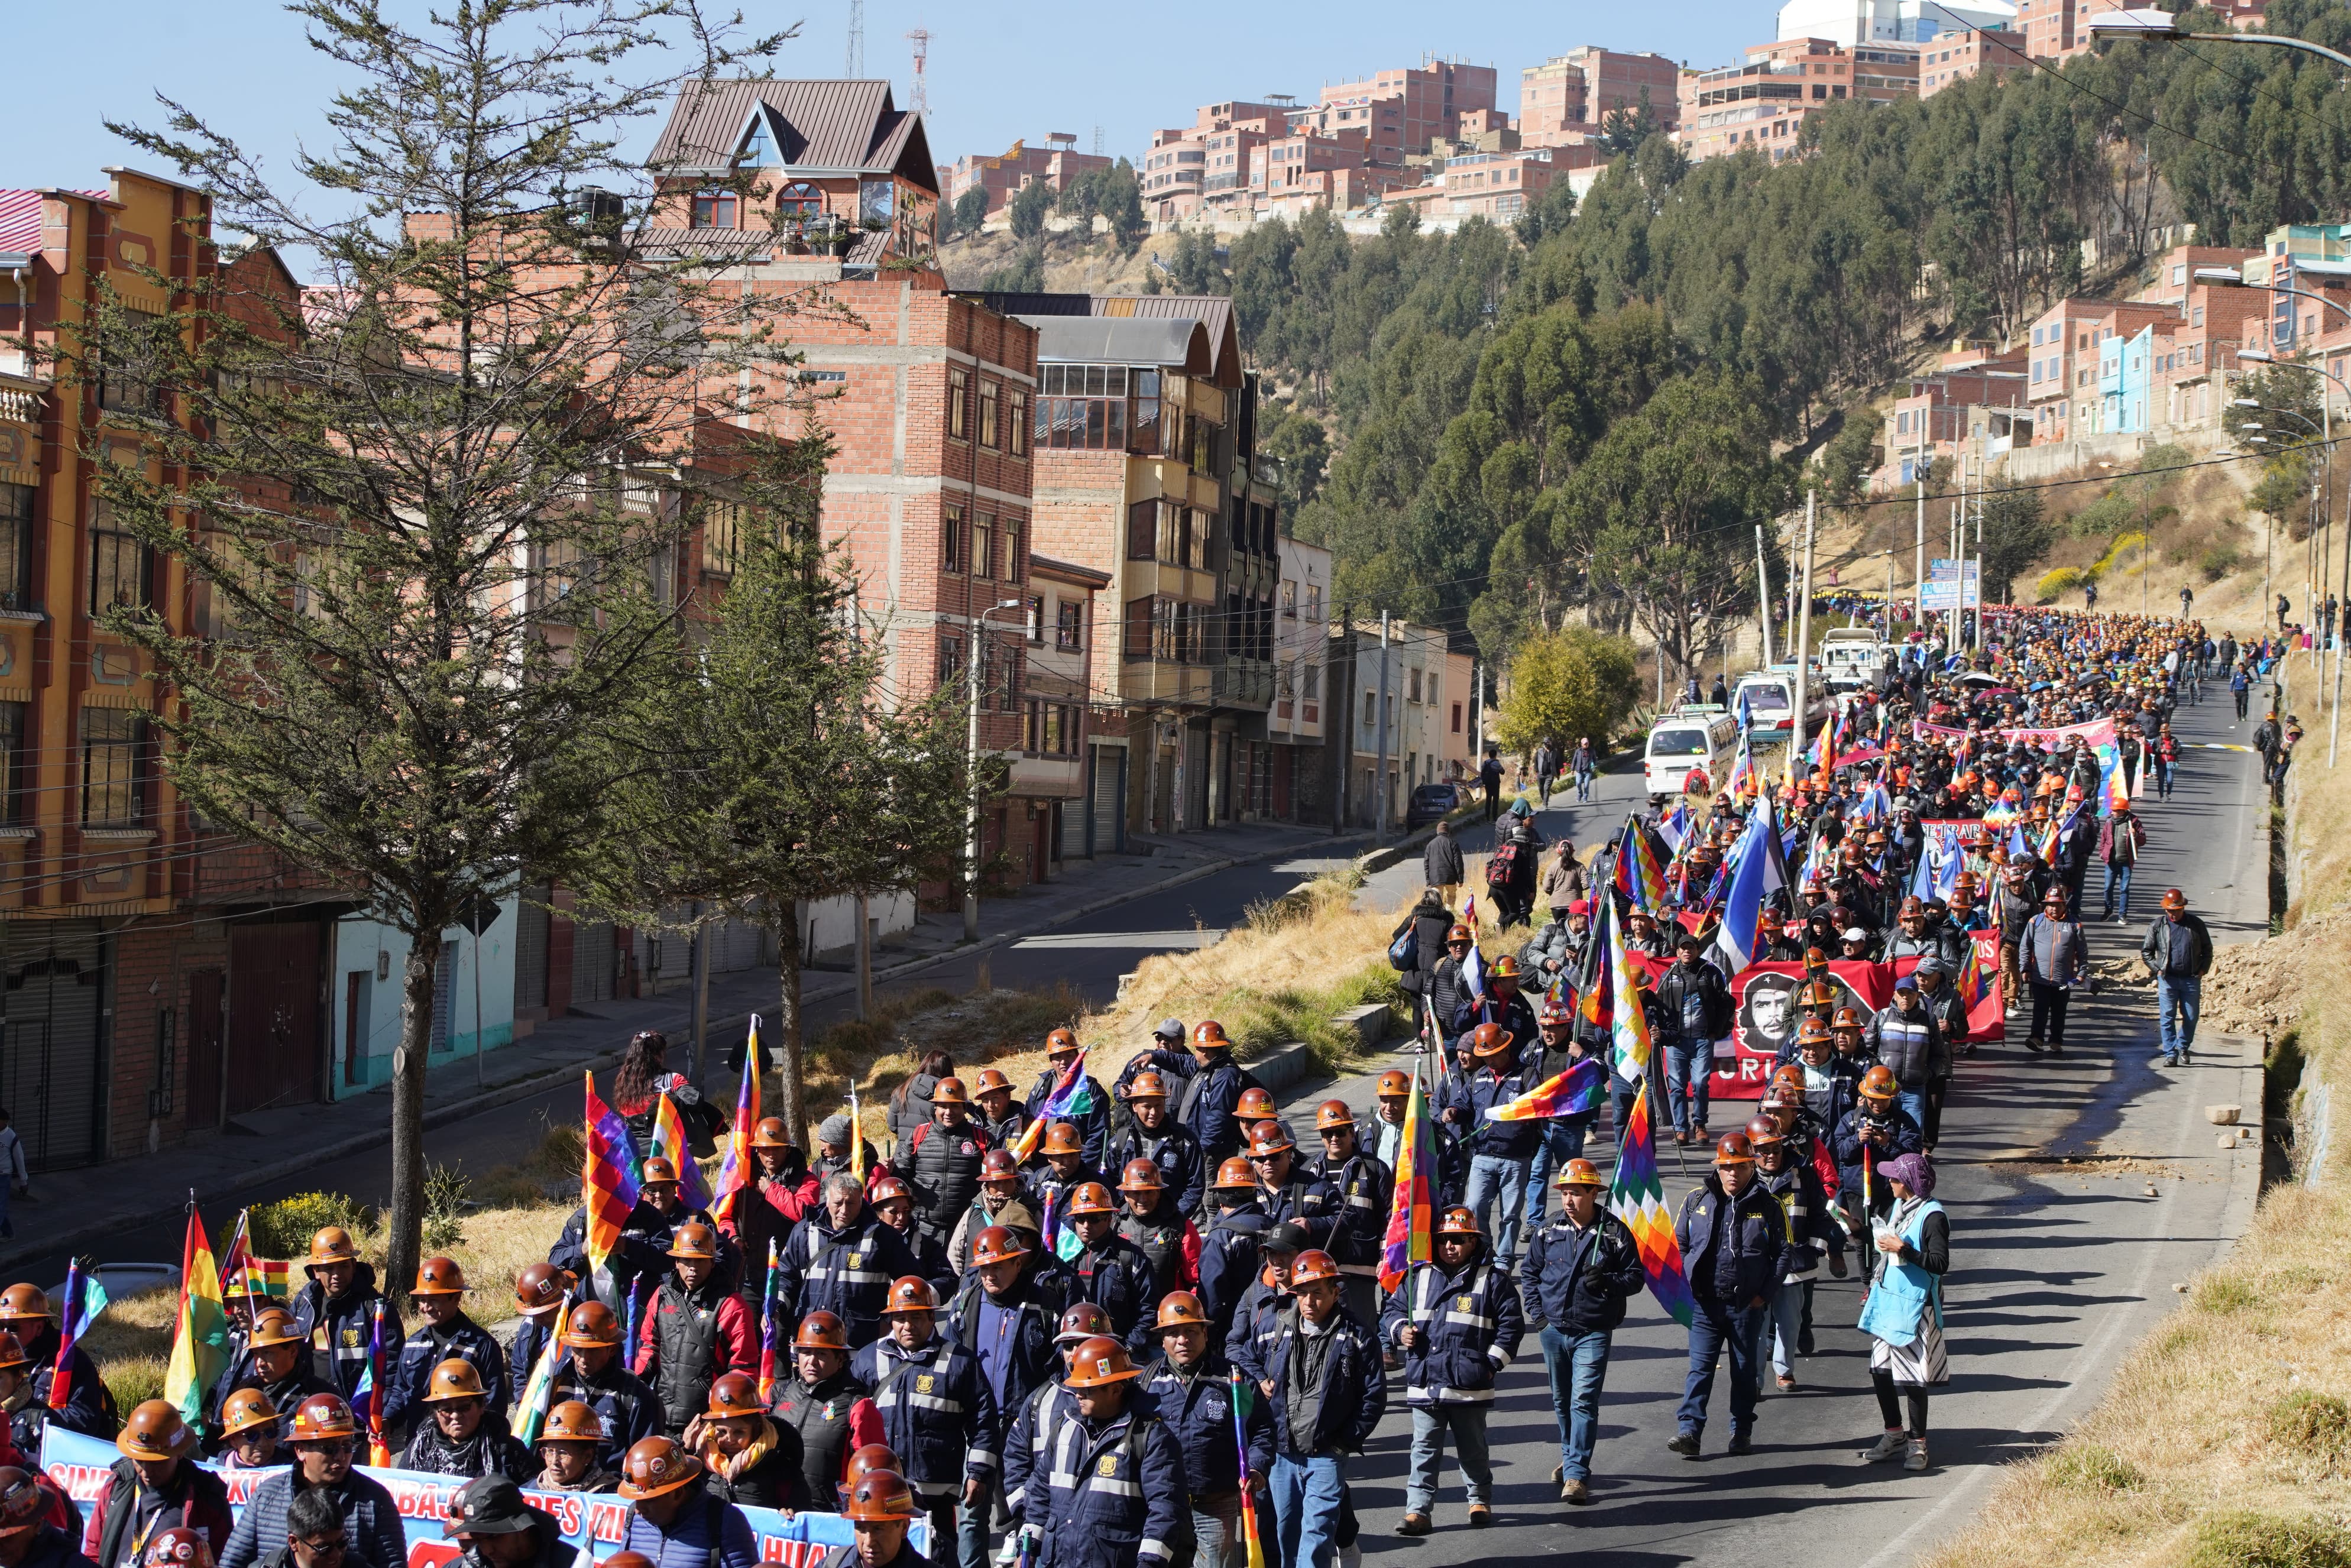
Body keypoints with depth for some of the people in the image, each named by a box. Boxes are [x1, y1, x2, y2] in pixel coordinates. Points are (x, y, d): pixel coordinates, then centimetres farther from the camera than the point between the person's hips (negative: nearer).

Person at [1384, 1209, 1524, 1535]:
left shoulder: (1492, 1280, 0)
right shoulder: (1417, 1277, 9)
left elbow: (1511, 1324, 2)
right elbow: (1391, 1310, 17)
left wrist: (1492, 1362, -4)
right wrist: (1400, 1330, -5)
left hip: (1470, 1386, -2)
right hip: (1424, 1383, 2)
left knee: (1472, 1450, 12)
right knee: (1424, 1450, 2)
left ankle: (1480, 1501, 30)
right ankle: (1417, 1510, 3)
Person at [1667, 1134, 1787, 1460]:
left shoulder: (1768, 1206, -1)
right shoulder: (1696, 1201, 3)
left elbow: (1783, 1253, 2)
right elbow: (1678, 1246, 9)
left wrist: (1764, 1293, -4)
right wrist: (1689, 1286, 0)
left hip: (1748, 1306, 0)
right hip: (1705, 1303, 0)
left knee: (1745, 1370, 10)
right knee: (1700, 1368, -5)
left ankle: (1742, 1432, 20)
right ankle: (1689, 1430, -8)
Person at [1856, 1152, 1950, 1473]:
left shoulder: (1932, 1215, -15)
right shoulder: (1899, 1206, 11)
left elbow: (1941, 1263, -21)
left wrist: (1903, 1249, -24)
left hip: (1914, 1305, -8)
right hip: (1886, 1299, 8)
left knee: (1912, 1377, -2)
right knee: (1880, 1370, 10)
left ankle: (1917, 1441, 10)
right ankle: (1894, 1434, 24)